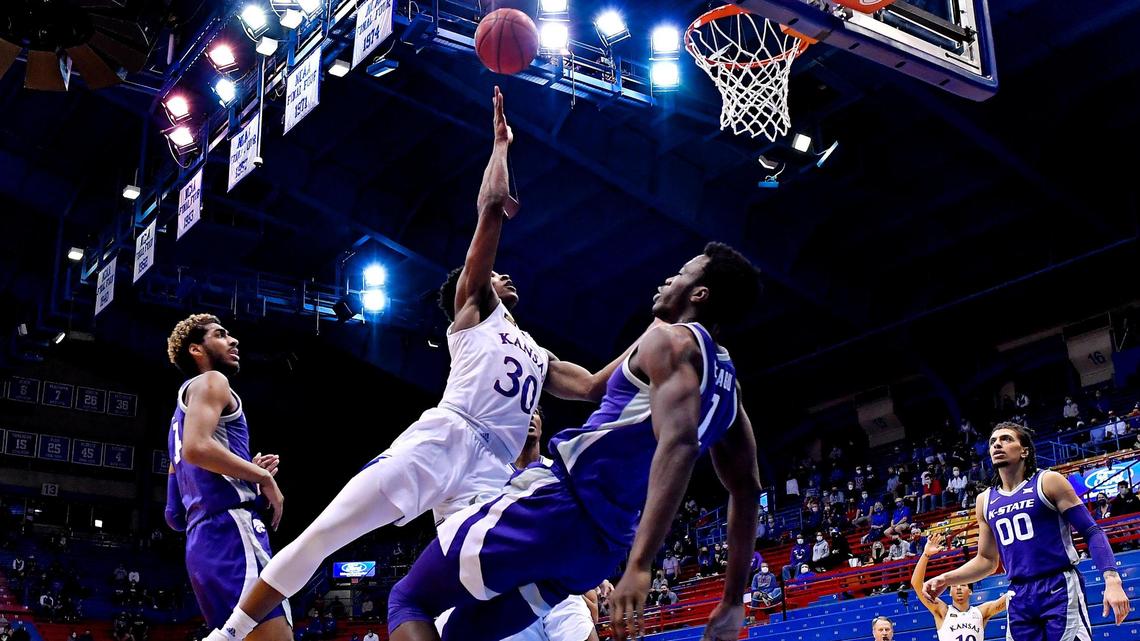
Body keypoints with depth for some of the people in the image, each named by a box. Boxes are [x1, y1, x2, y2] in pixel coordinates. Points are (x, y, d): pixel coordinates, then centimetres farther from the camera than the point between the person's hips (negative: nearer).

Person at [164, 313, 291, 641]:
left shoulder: (180, 418, 32)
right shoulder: (210, 382, 4)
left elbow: (174, 516, 29)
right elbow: (197, 448, -18)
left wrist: (251, 474, 25)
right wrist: (263, 477, -6)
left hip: (202, 544, 10)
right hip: (231, 533, -10)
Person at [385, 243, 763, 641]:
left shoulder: (671, 342, -8)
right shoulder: (726, 384, 17)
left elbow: (678, 442, -25)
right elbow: (747, 489, 20)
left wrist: (639, 565, -34)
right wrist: (733, 601, 22)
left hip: (559, 505, -8)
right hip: (603, 547, 8)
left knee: (408, 600, 4)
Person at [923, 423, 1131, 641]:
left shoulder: (1048, 482, -2)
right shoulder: (985, 500, 13)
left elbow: (1092, 532, -5)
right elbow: (986, 560, 20)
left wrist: (1112, 580, -19)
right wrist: (946, 579, 5)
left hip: (1060, 588, -5)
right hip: (1019, 597, 5)